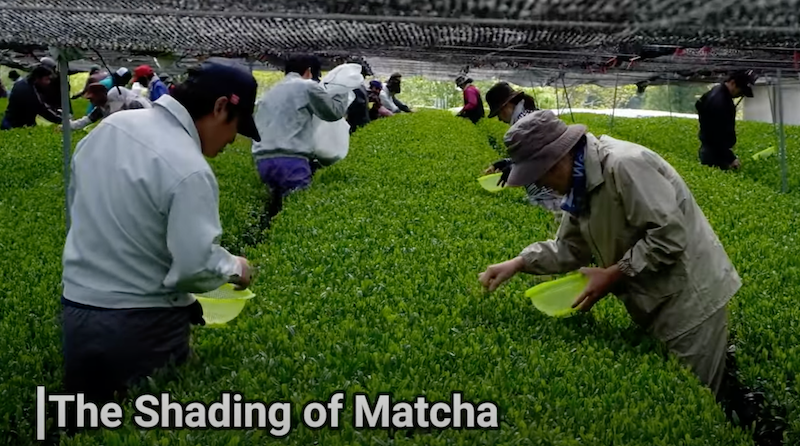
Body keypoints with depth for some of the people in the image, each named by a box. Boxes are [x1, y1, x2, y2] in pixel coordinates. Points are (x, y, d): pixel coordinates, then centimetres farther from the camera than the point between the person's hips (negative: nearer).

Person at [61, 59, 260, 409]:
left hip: (75, 310, 7)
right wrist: (234, 267, -3)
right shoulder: (188, 169, -23)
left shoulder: (111, 126, 1)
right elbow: (194, 266, -23)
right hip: (141, 326, -7)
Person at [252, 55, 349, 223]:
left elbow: (255, 126, 26)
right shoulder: (306, 86, 3)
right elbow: (335, 112, 9)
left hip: (263, 161, 8)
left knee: (278, 207, 17)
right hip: (290, 161, -8)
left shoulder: (270, 93, 27)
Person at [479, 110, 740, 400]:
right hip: (655, 301, 9)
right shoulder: (581, 184, 3)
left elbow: (669, 236, -29)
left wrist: (614, 275, -23)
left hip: (690, 299, -9)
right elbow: (570, 247, 9)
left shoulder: (625, 165, -28)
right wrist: (518, 263, -4)